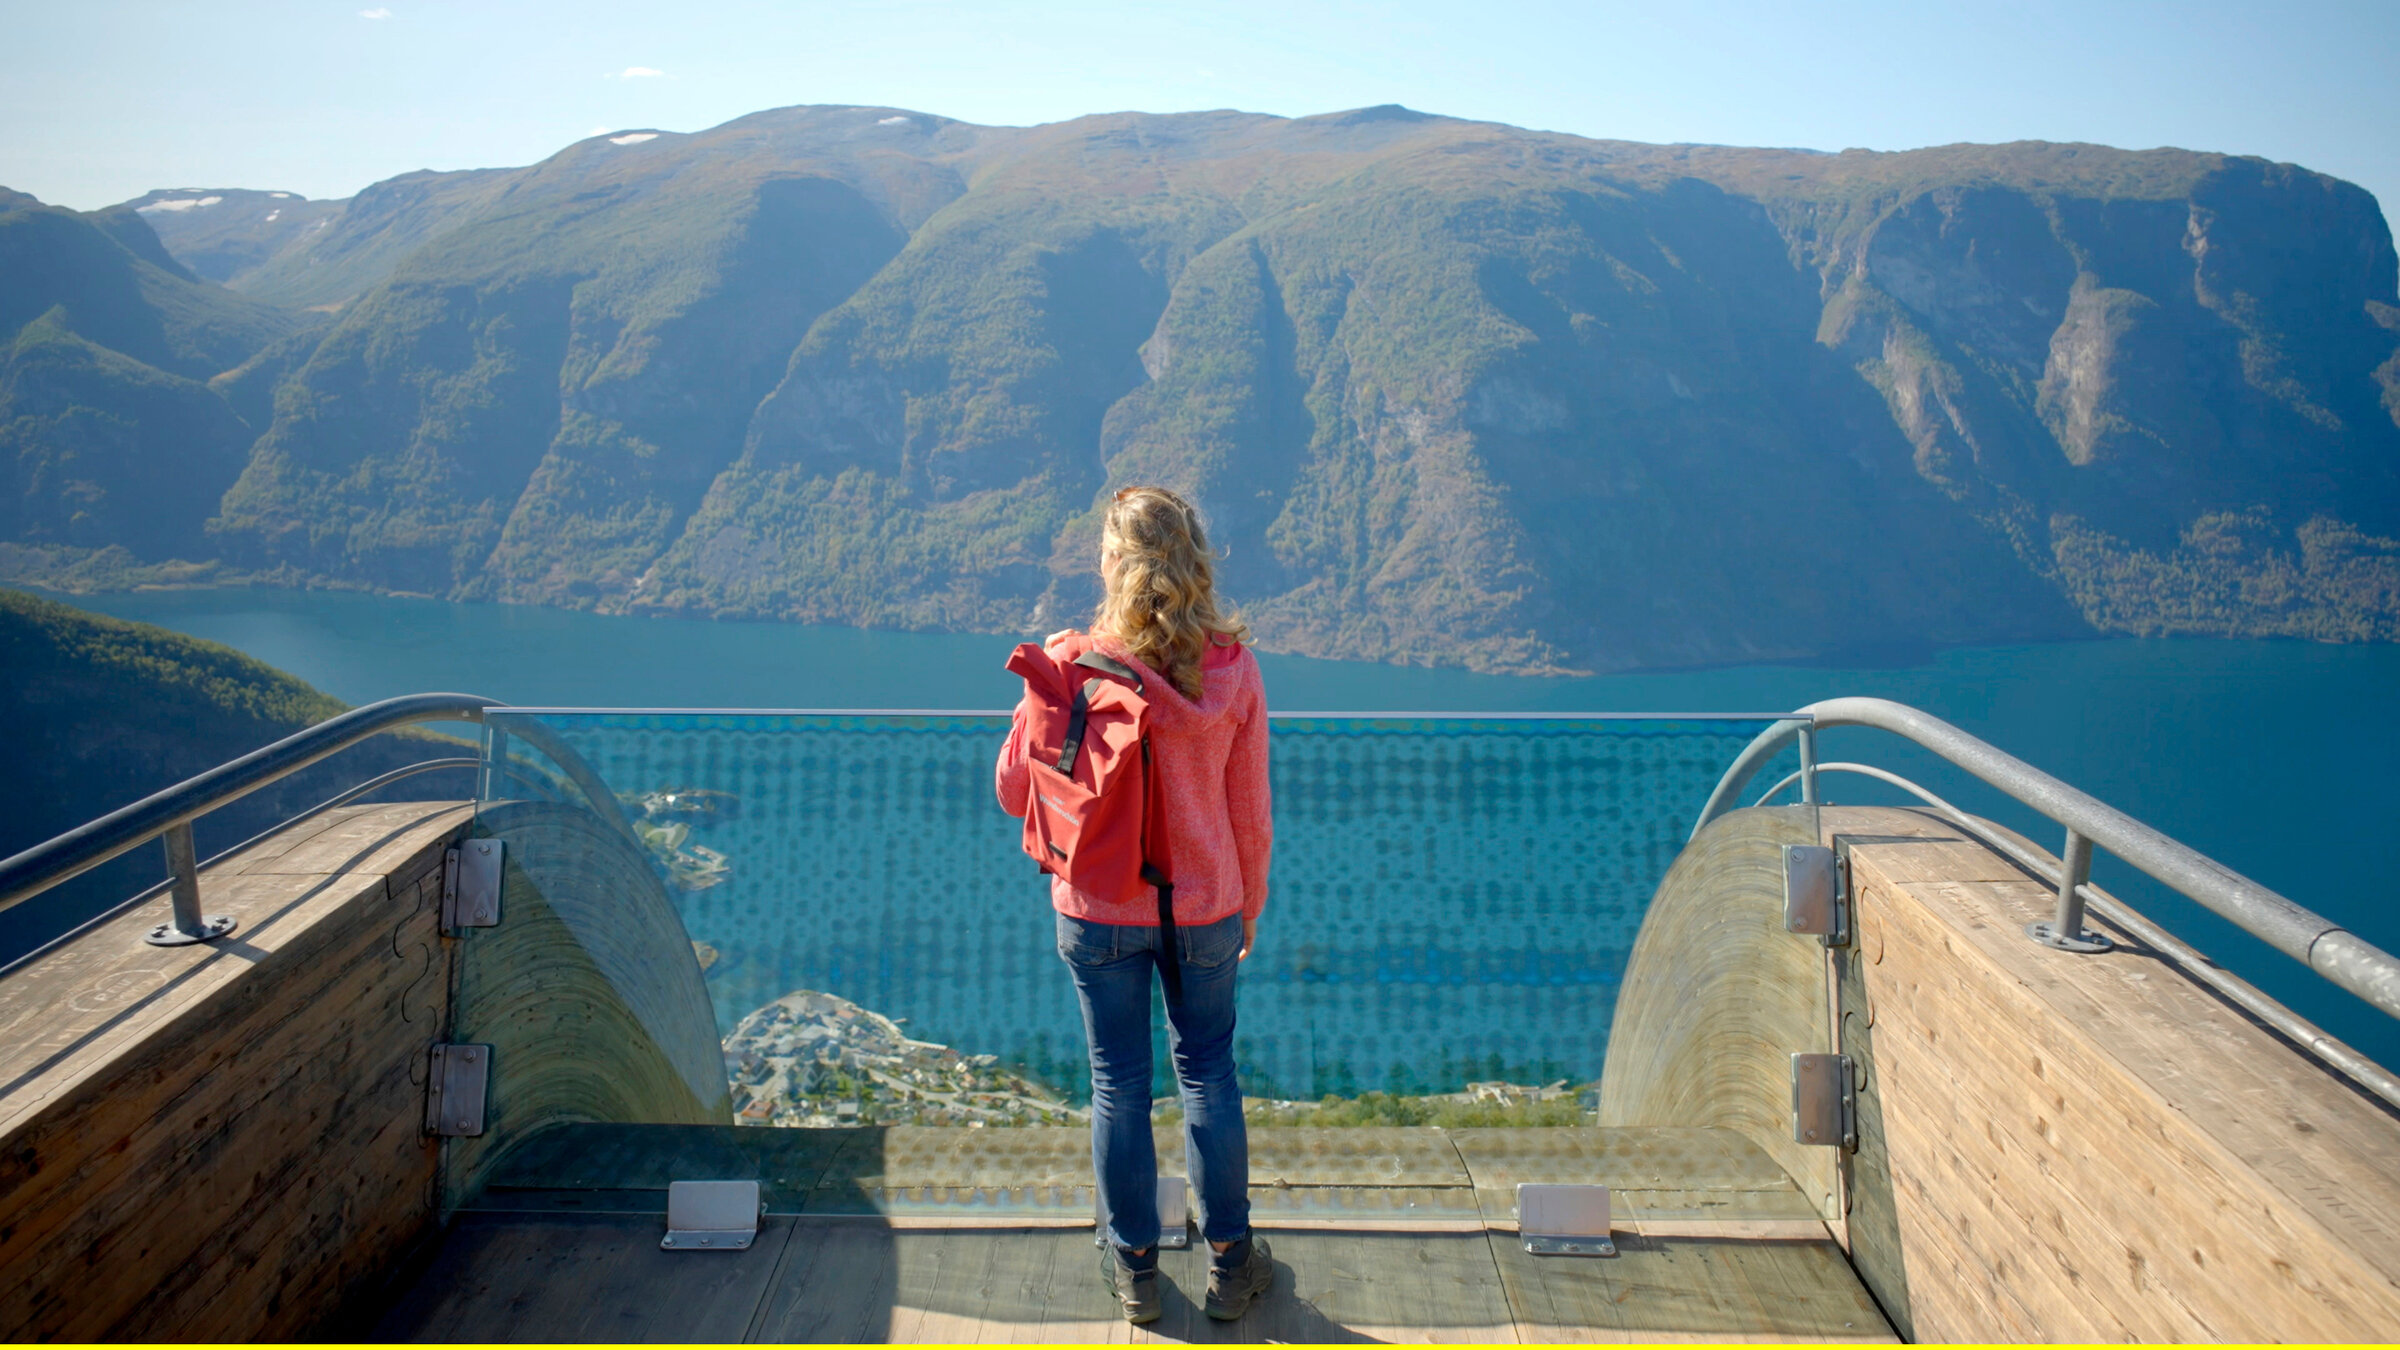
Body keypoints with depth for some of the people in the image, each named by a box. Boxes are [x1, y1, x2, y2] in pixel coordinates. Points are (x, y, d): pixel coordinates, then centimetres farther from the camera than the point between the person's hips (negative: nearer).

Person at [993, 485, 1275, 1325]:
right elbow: (1250, 815, -4)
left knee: (1119, 1084, 15)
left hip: (1099, 914, -1)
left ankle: (1135, 1269, 31)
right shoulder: (1233, 670, -12)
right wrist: (1248, 909, 12)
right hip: (1205, 909, 1)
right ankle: (1230, 1262, 32)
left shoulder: (1074, 666, -18)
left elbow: (1014, 791, -6)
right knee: (1208, 1074, 19)